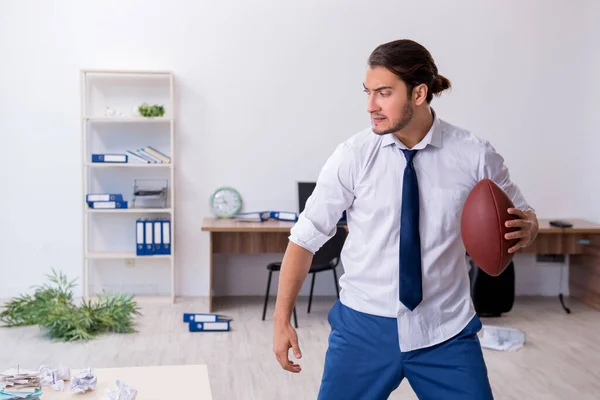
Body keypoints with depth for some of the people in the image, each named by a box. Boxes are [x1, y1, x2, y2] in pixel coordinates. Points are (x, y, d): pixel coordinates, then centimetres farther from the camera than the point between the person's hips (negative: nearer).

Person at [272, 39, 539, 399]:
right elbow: (306, 237, -3)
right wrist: (282, 318, -6)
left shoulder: (474, 155, -7)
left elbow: (523, 216, 7)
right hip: (364, 329, 0)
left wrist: (527, 227, -16)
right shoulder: (354, 156, -8)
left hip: (445, 332, 1)